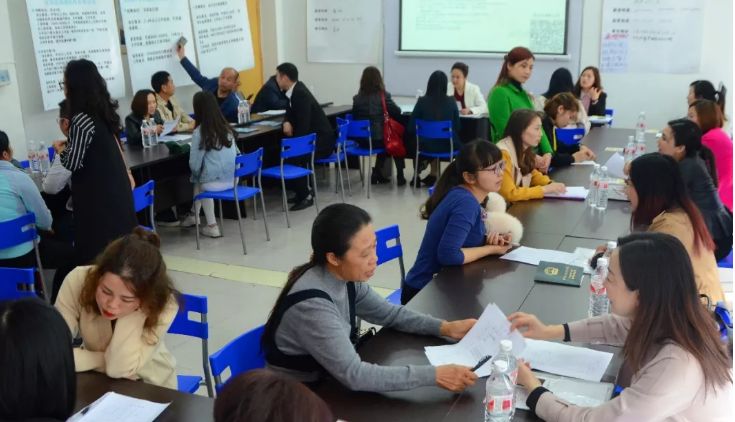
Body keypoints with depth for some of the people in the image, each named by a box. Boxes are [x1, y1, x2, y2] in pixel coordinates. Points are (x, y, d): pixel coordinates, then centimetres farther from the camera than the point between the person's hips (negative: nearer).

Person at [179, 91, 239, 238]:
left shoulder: (199, 132, -13)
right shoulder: (226, 127, 3)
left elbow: (195, 164, -11)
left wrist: (197, 173, 12)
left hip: (214, 182, -5)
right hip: (232, 179, 5)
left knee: (198, 182, 28)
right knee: (200, 180, 31)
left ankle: (212, 225, 24)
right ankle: (194, 215, 42)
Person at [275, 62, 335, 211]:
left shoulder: (300, 94, -22)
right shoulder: (294, 90, 5)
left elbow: (303, 126, -26)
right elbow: (290, 113, 17)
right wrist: (286, 122, -7)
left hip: (322, 140, -10)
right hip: (313, 137, 10)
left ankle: (305, 196, -11)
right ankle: (301, 191, 10)